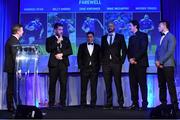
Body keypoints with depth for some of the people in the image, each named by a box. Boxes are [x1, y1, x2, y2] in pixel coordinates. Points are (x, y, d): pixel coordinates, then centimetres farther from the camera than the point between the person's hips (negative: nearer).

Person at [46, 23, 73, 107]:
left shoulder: (66, 39, 15)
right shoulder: (50, 39, 8)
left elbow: (70, 51, 7)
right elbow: (48, 50, -8)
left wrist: (62, 54, -8)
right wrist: (57, 42, -11)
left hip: (63, 63, 2)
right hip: (54, 64, -2)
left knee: (63, 84, -3)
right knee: (52, 84, -2)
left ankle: (62, 102, 3)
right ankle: (51, 103, 4)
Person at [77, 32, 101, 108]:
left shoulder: (97, 47, 13)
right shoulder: (82, 46, 12)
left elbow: (99, 58, 10)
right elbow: (79, 57, 8)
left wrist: (98, 67, -1)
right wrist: (80, 67, -2)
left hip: (94, 69, 0)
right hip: (84, 69, 0)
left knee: (94, 87, -1)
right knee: (83, 87, -1)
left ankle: (93, 103, 3)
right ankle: (83, 103, 4)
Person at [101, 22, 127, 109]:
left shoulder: (120, 37, 7)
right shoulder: (104, 37, 16)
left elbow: (124, 49, 5)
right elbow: (102, 50, 16)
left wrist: (122, 61, -4)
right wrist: (102, 61, 6)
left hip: (116, 63, -3)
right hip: (106, 63, 3)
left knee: (118, 83, -2)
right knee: (108, 84, 2)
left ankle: (121, 103, 4)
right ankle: (109, 103, 7)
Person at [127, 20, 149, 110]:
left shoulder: (143, 35, 1)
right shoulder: (131, 38, 23)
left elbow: (143, 49, -10)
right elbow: (129, 50, 17)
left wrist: (135, 58, -14)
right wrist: (130, 59, -2)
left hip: (140, 63, -7)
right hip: (132, 64, 7)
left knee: (142, 84, -6)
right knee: (133, 84, 4)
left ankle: (144, 104, -2)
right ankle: (135, 103, 8)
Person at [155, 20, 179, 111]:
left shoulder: (171, 37, -5)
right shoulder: (161, 38, 20)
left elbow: (170, 52, -14)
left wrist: (160, 62, -14)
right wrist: (157, 61, -1)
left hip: (167, 65, -8)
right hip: (160, 66, 8)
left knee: (170, 85, -7)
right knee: (161, 85, 8)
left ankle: (174, 104, -2)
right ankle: (163, 103, 14)